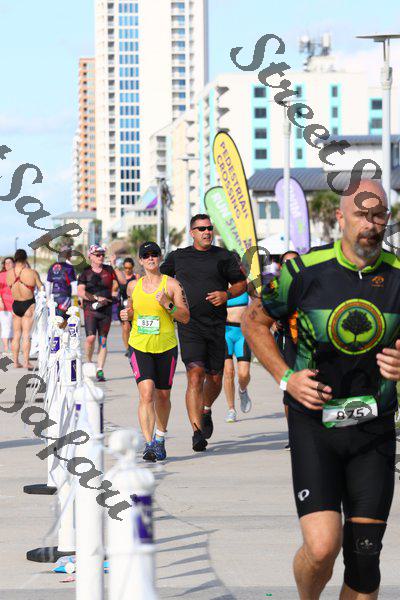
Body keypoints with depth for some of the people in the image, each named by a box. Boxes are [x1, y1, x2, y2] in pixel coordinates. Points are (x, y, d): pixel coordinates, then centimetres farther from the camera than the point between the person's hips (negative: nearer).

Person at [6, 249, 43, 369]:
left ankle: (15, 361, 13)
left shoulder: (9, 273, -6)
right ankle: (26, 362, -1)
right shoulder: (32, 273, -15)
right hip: (28, 305, -3)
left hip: (15, 305, 3)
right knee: (26, 334, 1)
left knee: (16, 335, 12)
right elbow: (41, 288, -6)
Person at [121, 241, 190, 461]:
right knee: (146, 393, -17)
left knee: (162, 395, 11)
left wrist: (168, 305, -20)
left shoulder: (171, 284, -3)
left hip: (166, 347, -1)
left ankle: (160, 438, 35)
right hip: (139, 346, 1)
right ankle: (148, 443, -20)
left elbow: (185, 317, -4)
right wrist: (127, 315, 2)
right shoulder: (133, 286, 7)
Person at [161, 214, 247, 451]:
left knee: (215, 378, 10)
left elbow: (242, 283, 10)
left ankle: (206, 410, 43)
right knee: (195, 376, -16)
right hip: (189, 325, -2)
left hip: (216, 325, 2)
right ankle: (197, 432, -19)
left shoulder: (224, 257, 6)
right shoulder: (178, 257, 8)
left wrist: (227, 294, -8)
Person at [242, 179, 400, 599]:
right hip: (314, 424, -2)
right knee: (322, 548, -14)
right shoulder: (304, 270, -7)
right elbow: (253, 321, 9)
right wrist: (286, 378, -3)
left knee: (364, 556, 2)